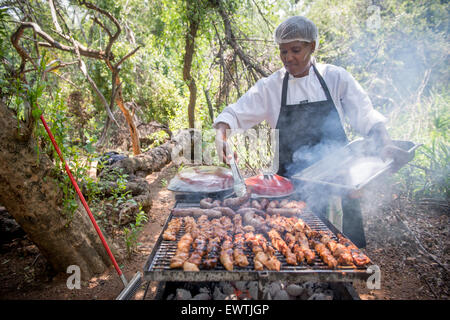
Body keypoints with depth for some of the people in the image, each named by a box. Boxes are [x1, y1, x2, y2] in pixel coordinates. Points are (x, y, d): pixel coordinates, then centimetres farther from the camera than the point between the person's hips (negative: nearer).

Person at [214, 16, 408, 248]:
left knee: (350, 247, 9)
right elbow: (235, 113, -1)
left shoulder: (336, 77, -1)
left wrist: (385, 144, -17)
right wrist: (222, 133, -21)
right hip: (293, 182, 0)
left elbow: (365, 116, -1)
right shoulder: (270, 86, -1)